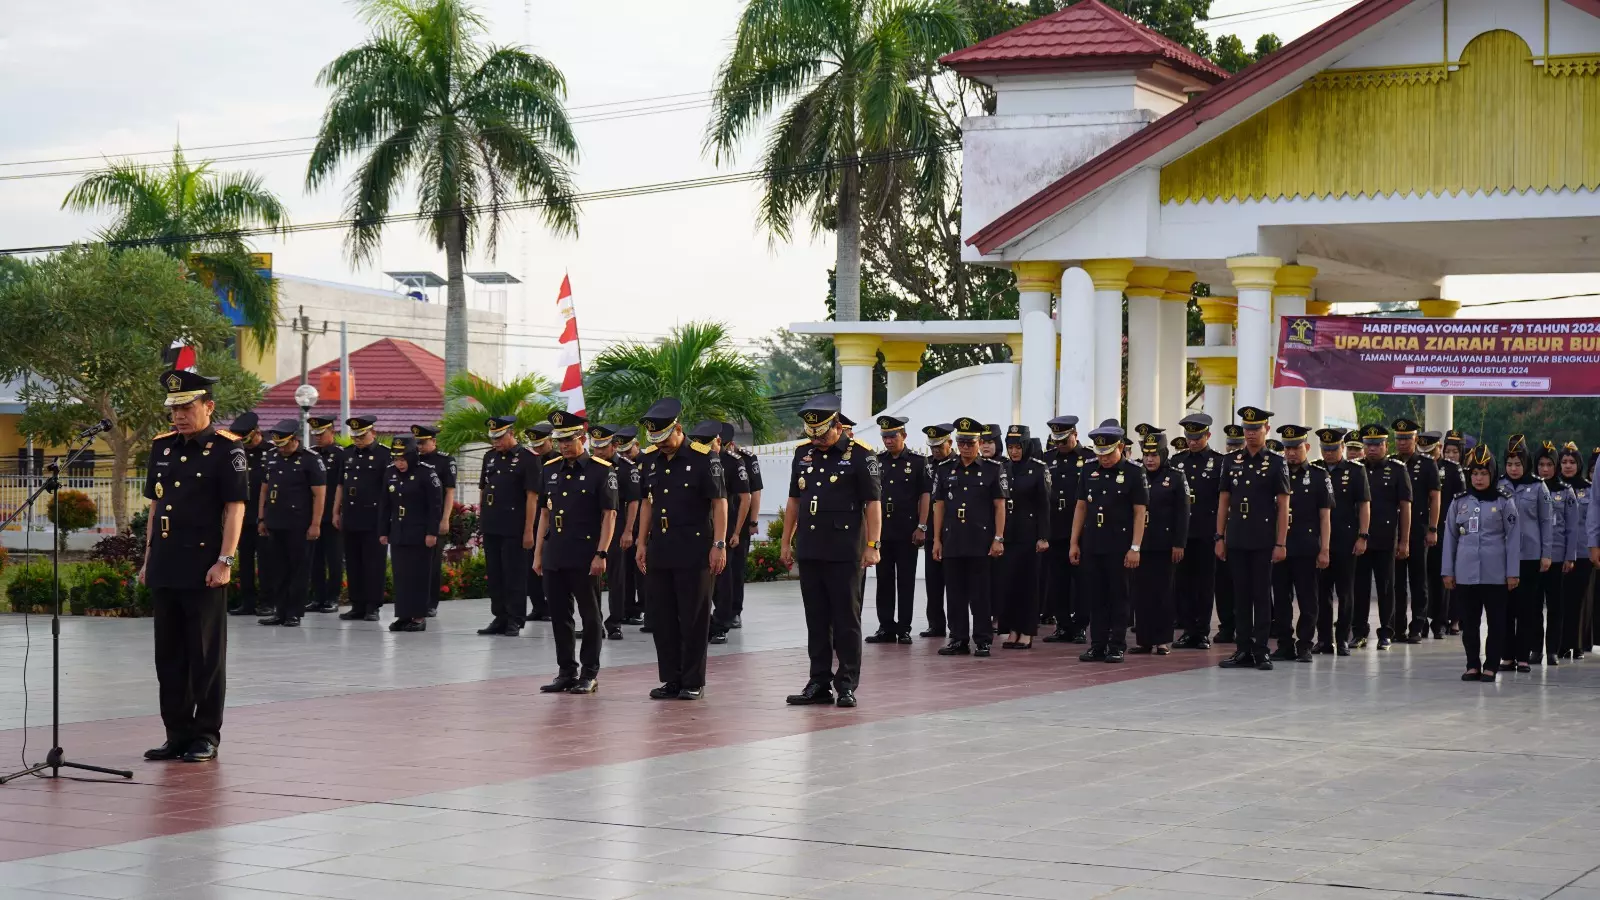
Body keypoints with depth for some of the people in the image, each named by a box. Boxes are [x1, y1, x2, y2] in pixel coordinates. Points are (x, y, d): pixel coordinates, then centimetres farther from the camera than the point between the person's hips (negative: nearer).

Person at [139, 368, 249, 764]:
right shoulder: (162, 447, 13)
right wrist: (148, 560, 16)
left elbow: (236, 508, -10)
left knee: (206, 657, 1)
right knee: (169, 656, 10)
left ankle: (206, 736, 8)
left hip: (203, 569, -6)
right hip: (165, 569, 6)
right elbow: (155, 506, 18)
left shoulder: (226, 449, -6)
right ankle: (177, 734, 18)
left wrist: (224, 561, -16)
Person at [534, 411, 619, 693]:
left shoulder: (602, 471, -5)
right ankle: (566, 672, 17)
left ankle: (589, 675, 8)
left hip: (586, 558, -6)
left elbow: (609, 516, -8)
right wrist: (538, 553, 11)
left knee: (590, 616, 2)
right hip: (554, 556, 6)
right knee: (559, 616, 9)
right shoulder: (549, 470, 11)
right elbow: (545, 514, 15)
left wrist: (601, 554, -14)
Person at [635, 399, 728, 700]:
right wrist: (642, 543, 13)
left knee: (693, 619, 0)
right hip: (659, 550, 6)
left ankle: (693, 683, 7)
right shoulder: (651, 459, 9)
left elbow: (720, 502, -9)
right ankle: (671, 679, 16)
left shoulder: (703, 458, -9)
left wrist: (719, 545, -14)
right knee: (660, 617, 8)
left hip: (694, 552, -6)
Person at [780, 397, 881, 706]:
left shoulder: (860, 456, -4)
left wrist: (872, 545, -13)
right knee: (816, 620, 9)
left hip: (844, 553, -5)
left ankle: (847, 685, 4)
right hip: (809, 551, 6)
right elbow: (794, 501, 19)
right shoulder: (804, 457, 13)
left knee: (847, 620, -1)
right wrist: (786, 542, 16)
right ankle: (819, 683, 14)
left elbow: (873, 503, -7)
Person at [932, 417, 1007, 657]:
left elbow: (1000, 506, 0)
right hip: (952, 543, 3)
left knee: (981, 594, 0)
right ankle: (958, 639, 11)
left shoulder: (993, 470, 2)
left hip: (982, 544, -3)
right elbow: (939, 506, 12)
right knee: (955, 594, 5)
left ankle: (982, 640, 5)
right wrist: (936, 540, 6)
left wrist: (998, 539, -7)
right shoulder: (946, 471, 11)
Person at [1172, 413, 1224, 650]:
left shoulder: (1220, 462, 1)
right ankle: (1188, 630, 9)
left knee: (1205, 583, 2)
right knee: (1183, 581, 3)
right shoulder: (1176, 461, 10)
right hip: (1181, 531, 3)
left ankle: (1202, 632, 7)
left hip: (1206, 533, -3)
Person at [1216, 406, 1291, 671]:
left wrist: (1281, 544, -8)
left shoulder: (1276, 463, -1)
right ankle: (1244, 651, 10)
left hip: (1263, 541, -3)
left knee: (1262, 596, 0)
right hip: (1237, 540, 3)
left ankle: (1261, 651, 4)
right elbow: (1223, 501, 11)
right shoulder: (1232, 461, 9)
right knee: (1241, 596, 6)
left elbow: (1283, 506, -3)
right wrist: (1220, 537, 5)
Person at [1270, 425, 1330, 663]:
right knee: (1281, 599, 5)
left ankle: (1304, 645, 8)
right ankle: (1285, 645, 12)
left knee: (1308, 599, 1)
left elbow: (1325, 516, 1)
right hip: (1277, 545, 2)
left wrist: (1324, 550, -5)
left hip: (1306, 548, -2)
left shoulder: (1319, 476, 2)